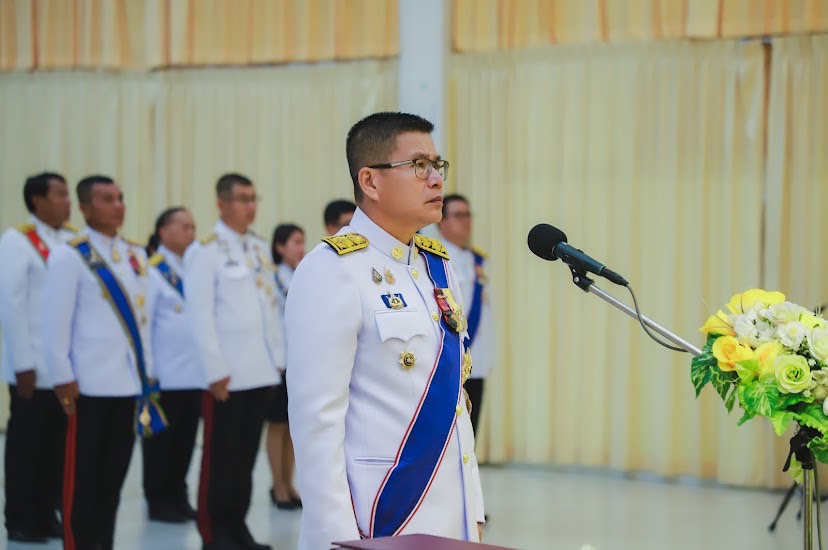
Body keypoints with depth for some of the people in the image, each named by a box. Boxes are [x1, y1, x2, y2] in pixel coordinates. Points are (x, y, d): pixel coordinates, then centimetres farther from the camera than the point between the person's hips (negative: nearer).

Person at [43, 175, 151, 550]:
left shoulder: (135, 255, 13)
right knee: (83, 475, 1)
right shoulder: (69, 256, -7)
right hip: (89, 382, -6)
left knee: (115, 471, 10)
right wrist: (63, 377, -12)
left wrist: (147, 369, 13)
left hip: (129, 379, 6)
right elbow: (56, 320, -9)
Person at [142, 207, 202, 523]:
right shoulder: (152, 271, -5)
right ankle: (158, 501, 11)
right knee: (162, 439, 3)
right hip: (165, 374, -6)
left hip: (196, 373, 6)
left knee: (186, 438, 9)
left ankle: (178, 497, 19)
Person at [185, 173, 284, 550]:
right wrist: (216, 371, -16)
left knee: (246, 453, 10)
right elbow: (201, 316, -13)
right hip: (228, 373, -6)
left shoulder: (260, 248, 14)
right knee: (220, 455, 1)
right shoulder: (205, 251, -8)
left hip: (260, 371, 6)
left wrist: (278, 357, 11)